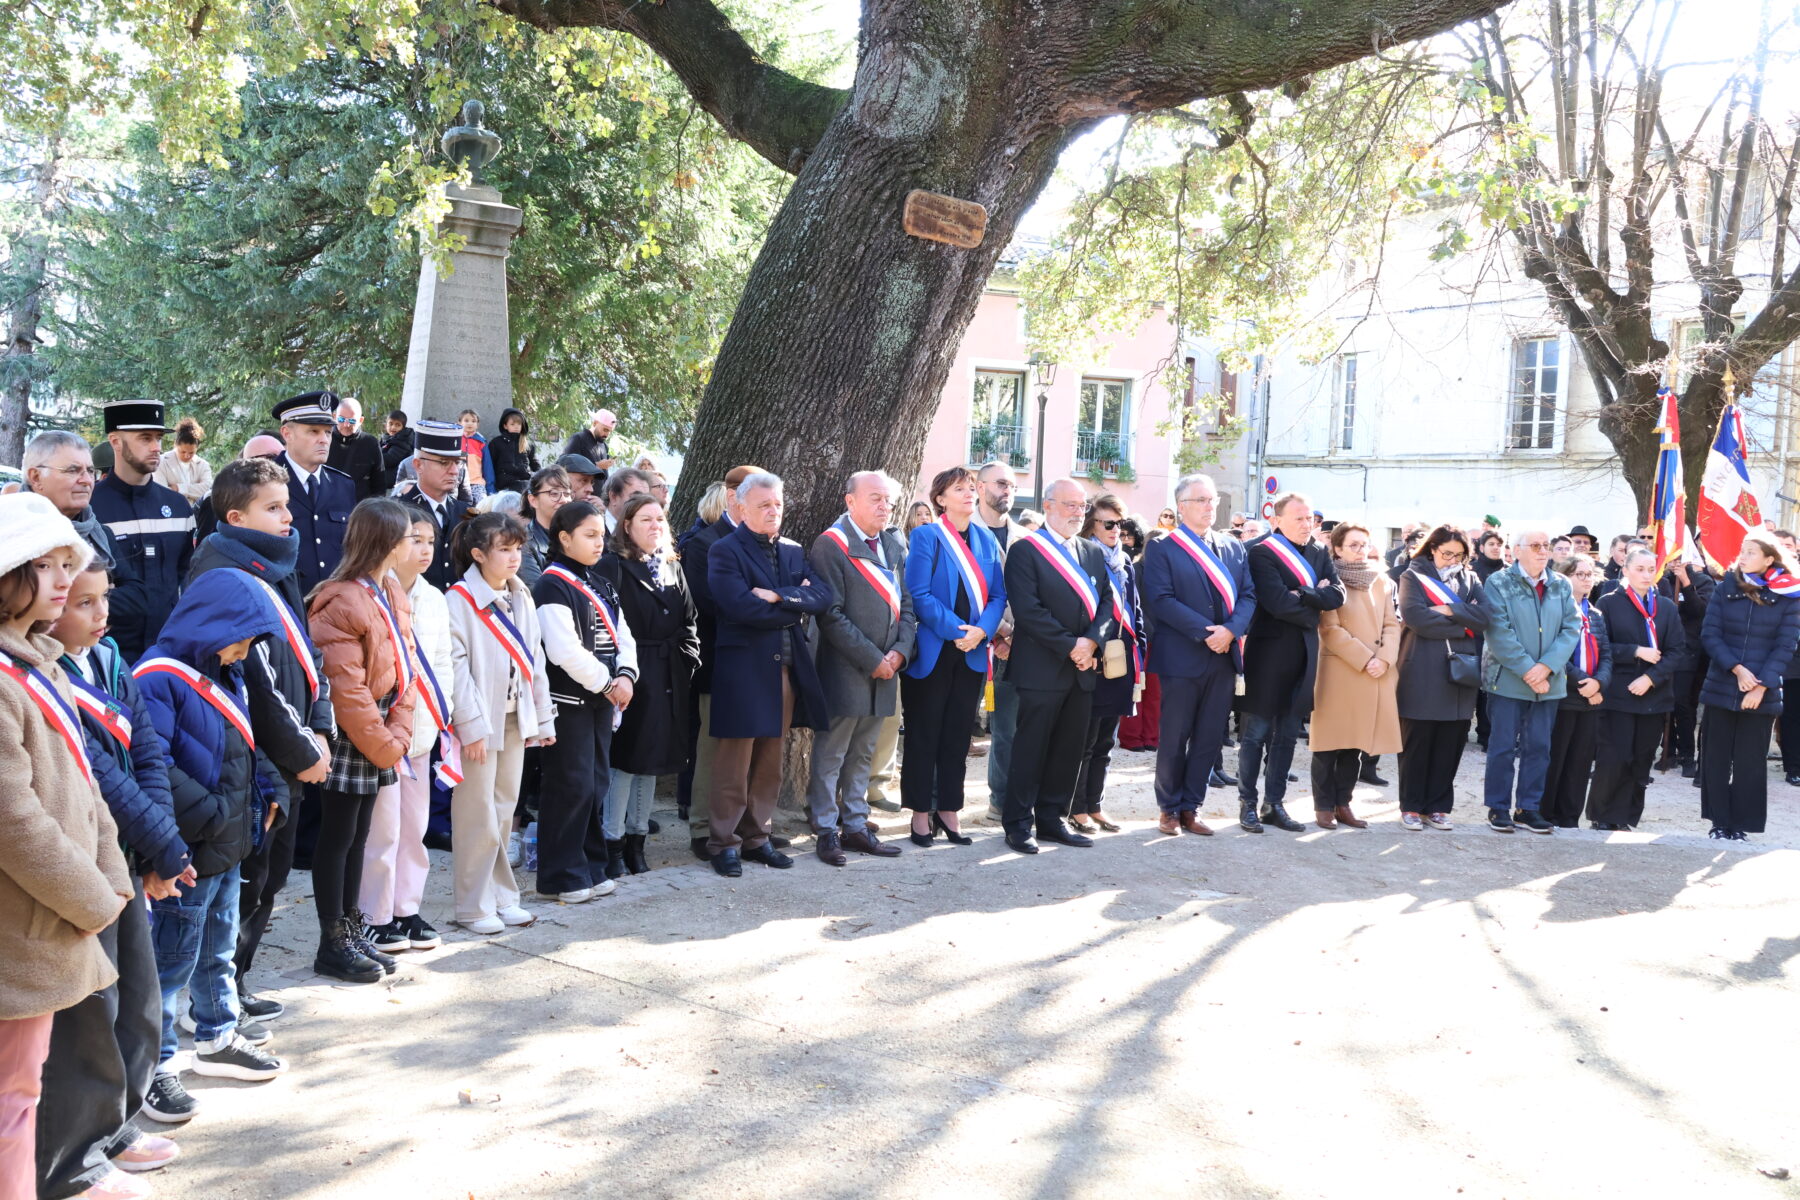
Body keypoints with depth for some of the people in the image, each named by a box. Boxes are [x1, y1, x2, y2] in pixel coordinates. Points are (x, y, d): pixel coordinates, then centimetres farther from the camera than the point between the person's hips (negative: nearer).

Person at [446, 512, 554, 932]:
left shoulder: (521, 598, 12)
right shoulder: (460, 599, -11)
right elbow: (456, 666, -15)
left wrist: (543, 717, 13)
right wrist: (472, 723, -18)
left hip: (515, 718, 7)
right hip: (480, 722, -7)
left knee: (504, 813, 14)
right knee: (479, 818, -1)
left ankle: (501, 897, 24)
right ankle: (474, 907, 9)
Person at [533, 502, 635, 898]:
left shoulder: (600, 586, 15)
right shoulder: (553, 585, -13)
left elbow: (622, 635, 14)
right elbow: (565, 650, -21)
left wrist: (626, 675, -5)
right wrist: (608, 684, -14)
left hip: (602, 698, 8)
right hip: (568, 699, -8)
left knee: (597, 783, 13)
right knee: (571, 786, -4)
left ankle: (594, 866, 23)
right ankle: (561, 877, 6)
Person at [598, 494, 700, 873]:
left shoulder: (672, 567, 15)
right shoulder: (613, 567, -6)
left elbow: (687, 621, 15)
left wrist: (687, 660, 4)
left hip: (669, 677, 7)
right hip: (633, 675, -6)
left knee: (653, 758, 11)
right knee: (627, 757, -3)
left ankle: (637, 836, 21)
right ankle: (612, 839, 6)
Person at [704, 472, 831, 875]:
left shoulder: (794, 551, 14)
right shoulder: (725, 551, -5)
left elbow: (822, 596, -2)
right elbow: (741, 607, -20)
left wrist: (779, 595, -16)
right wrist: (796, 608, -9)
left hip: (787, 669, 6)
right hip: (743, 669, -6)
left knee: (770, 762, 13)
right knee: (734, 765, 0)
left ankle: (756, 837, 23)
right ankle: (724, 843, 11)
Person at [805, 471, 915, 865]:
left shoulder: (894, 545, 12)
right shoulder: (831, 545, -10)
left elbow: (906, 603, 13)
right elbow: (832, 615, -14)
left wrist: (900, 651, -3)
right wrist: (872, 659, -15)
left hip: (885, 669, 7)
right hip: (845, 671, -7)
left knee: (862, 755, 15)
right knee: (831, 755, 2)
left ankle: (855, 826, 23)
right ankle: (826, 832, 10)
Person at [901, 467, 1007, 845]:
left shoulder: (987, 539, 9)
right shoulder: (926, 536, -6)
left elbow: (998, 594, 6)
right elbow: (919, 594, -13)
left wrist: (982, 630, -11)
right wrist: (956, 630, -18)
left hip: (972, 653, 5)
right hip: (932, 652, -4)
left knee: (958, 735, 10)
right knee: (923, 734, 4)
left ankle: (949, 810, 19)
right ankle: (920, 811, 14)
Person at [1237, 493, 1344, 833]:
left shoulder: (1320, 554, 11)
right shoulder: (1262, 553, -9)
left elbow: (1337, 595, -3)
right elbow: (1278, 603, -20)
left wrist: (1300, 595, -15)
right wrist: (1316, 600, -6)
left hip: (1303, 655, 6)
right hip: (1269, 652, -6)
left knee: (1287, 735, 10)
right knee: (1256, 733, 2)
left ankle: (1274, 803, 18)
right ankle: (1247, 803, 12)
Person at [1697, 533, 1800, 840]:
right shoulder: (1725, 588, 2)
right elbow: (1710, 633, -2)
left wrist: (1762, 685, -14)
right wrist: (1736, 668, -15)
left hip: (1762, 692, -1)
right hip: (1721, 687, 2)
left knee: (1750, 760, 4)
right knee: (1716, 756, 5)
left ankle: (1741, 825, 12)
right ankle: (1720, 822, 15)